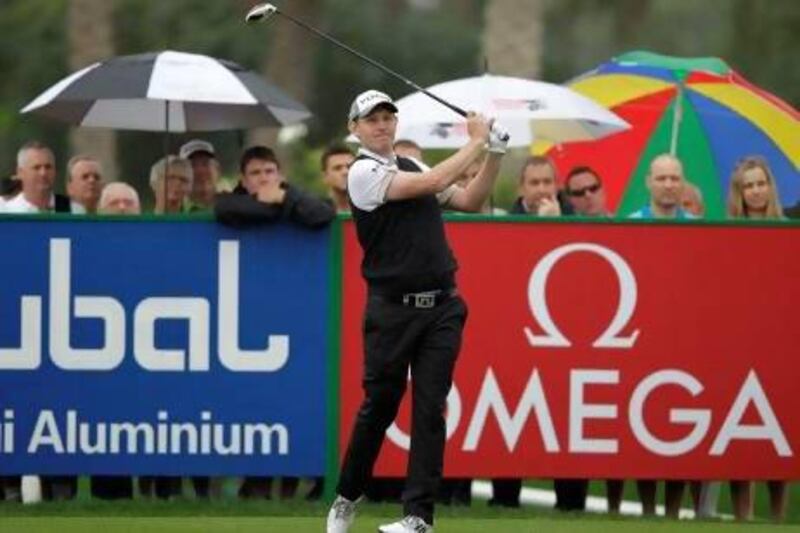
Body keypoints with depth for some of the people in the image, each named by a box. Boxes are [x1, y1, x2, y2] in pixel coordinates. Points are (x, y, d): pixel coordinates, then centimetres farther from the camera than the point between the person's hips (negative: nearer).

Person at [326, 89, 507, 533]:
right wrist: (476, 143, -10)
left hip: (441, 307, 5)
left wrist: (495, 154, 2)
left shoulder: (411, 167, 16)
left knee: (429, 409, -3)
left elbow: (470, 201, 14)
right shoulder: (363, 172, -7)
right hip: (392, 309, -5)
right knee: (379, 405, 2)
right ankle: (347, 497, 23)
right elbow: (432, 184, -17)